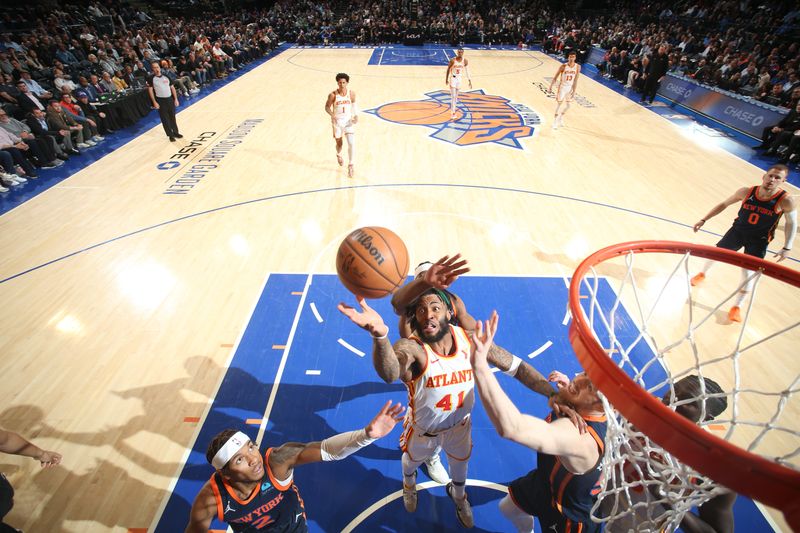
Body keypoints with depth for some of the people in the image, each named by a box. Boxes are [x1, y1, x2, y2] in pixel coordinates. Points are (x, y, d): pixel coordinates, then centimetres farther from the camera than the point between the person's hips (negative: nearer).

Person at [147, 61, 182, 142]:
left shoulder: (166, 76, 5)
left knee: (172, 117, 13)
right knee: (165, 119, 2)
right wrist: (154, 102, -12)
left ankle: (175, 132, 26)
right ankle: (170, 135, 10)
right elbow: (150, 90, -5)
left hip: (170, 99, 3)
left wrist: (175, 99, 3)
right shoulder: (151, 78, -5)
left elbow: (172, 88, 10)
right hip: (160, 100, -3)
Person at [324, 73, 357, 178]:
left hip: (348, 120, 1)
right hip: (337, 121, -1)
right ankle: (339, 155, 50)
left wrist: (356, 115, -4)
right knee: (339, 143, 13)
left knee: (351, 143, -13)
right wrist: (332, 115, -23)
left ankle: (350, 165, 2)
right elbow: (327, 107, -4)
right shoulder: (333, 95, -14)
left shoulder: (351, 93, -7)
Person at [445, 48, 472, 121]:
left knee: (456, 97, 13)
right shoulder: (453, 60, -12)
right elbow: (448, 69, -2)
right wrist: (446, 79, 1)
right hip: (453, 78, -4)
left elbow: (467, 71, 0)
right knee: (453, 97, -12)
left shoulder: (465, 61, -3)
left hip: (459, 79, 4)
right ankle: (453, 114, -13)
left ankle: (453, 111, 25)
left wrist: (469, 80, -5)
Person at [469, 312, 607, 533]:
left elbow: (511, 427, -65)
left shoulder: (580, 437, -48)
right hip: (545, 480, 7)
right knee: (508, 508, 29)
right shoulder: (580, 407, -23)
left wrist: (479, 362, -70)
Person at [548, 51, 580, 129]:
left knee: (568, 106, 11)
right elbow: (555, 77, -8)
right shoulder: (563, 66, -15)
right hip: (562, 87, -4)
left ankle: (560, 118, 36)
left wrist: (574, 91, -6)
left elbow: (575, 80, -4)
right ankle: (555, 121, 14)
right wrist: (550, 87, -11)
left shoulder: (577, 67, -7)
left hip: (570, 88, 4)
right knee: (559, 104, 0)